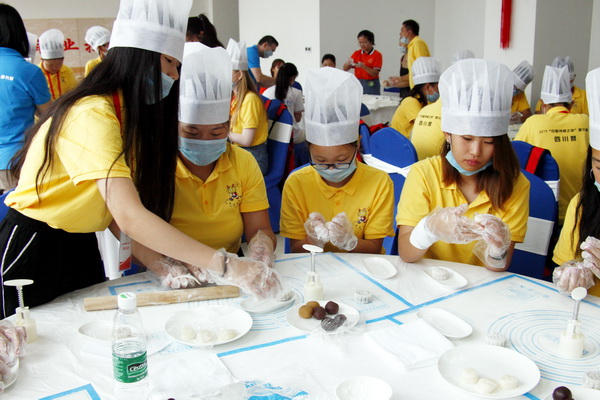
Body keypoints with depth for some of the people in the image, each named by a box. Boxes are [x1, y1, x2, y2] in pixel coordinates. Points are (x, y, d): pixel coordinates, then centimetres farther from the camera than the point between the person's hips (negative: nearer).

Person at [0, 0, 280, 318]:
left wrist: (157, 261, -17)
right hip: (34, 253, -8)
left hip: (81, 249, 8)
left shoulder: (129, 116, 3)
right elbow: (130, 218, -36)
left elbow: (116, 216, -2)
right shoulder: (91, 116, -26)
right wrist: (226, 267, -39)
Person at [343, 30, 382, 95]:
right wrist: (348, 63, -17)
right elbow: (345, 69, 6)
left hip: (371, 85, -3)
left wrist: (363, 66, -25)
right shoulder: (357, 53, 9)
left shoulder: (377, 55, -3)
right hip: (357, 84, 3)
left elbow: (375, 73, -11)